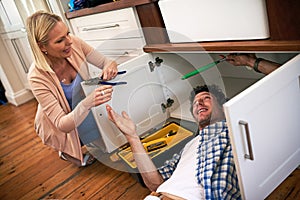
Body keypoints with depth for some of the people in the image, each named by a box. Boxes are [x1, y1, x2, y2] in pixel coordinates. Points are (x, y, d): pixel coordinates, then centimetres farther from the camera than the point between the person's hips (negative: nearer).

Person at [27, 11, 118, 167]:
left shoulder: (73, 43, -23)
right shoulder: (37, 76, -32)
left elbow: (106, 62, -12)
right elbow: (62, 125, -33)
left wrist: (110, 66, -37)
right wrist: (88, 103, -51)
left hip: (85, 112, 5)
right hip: (61, 126, -4)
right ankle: (65, 151, 15)